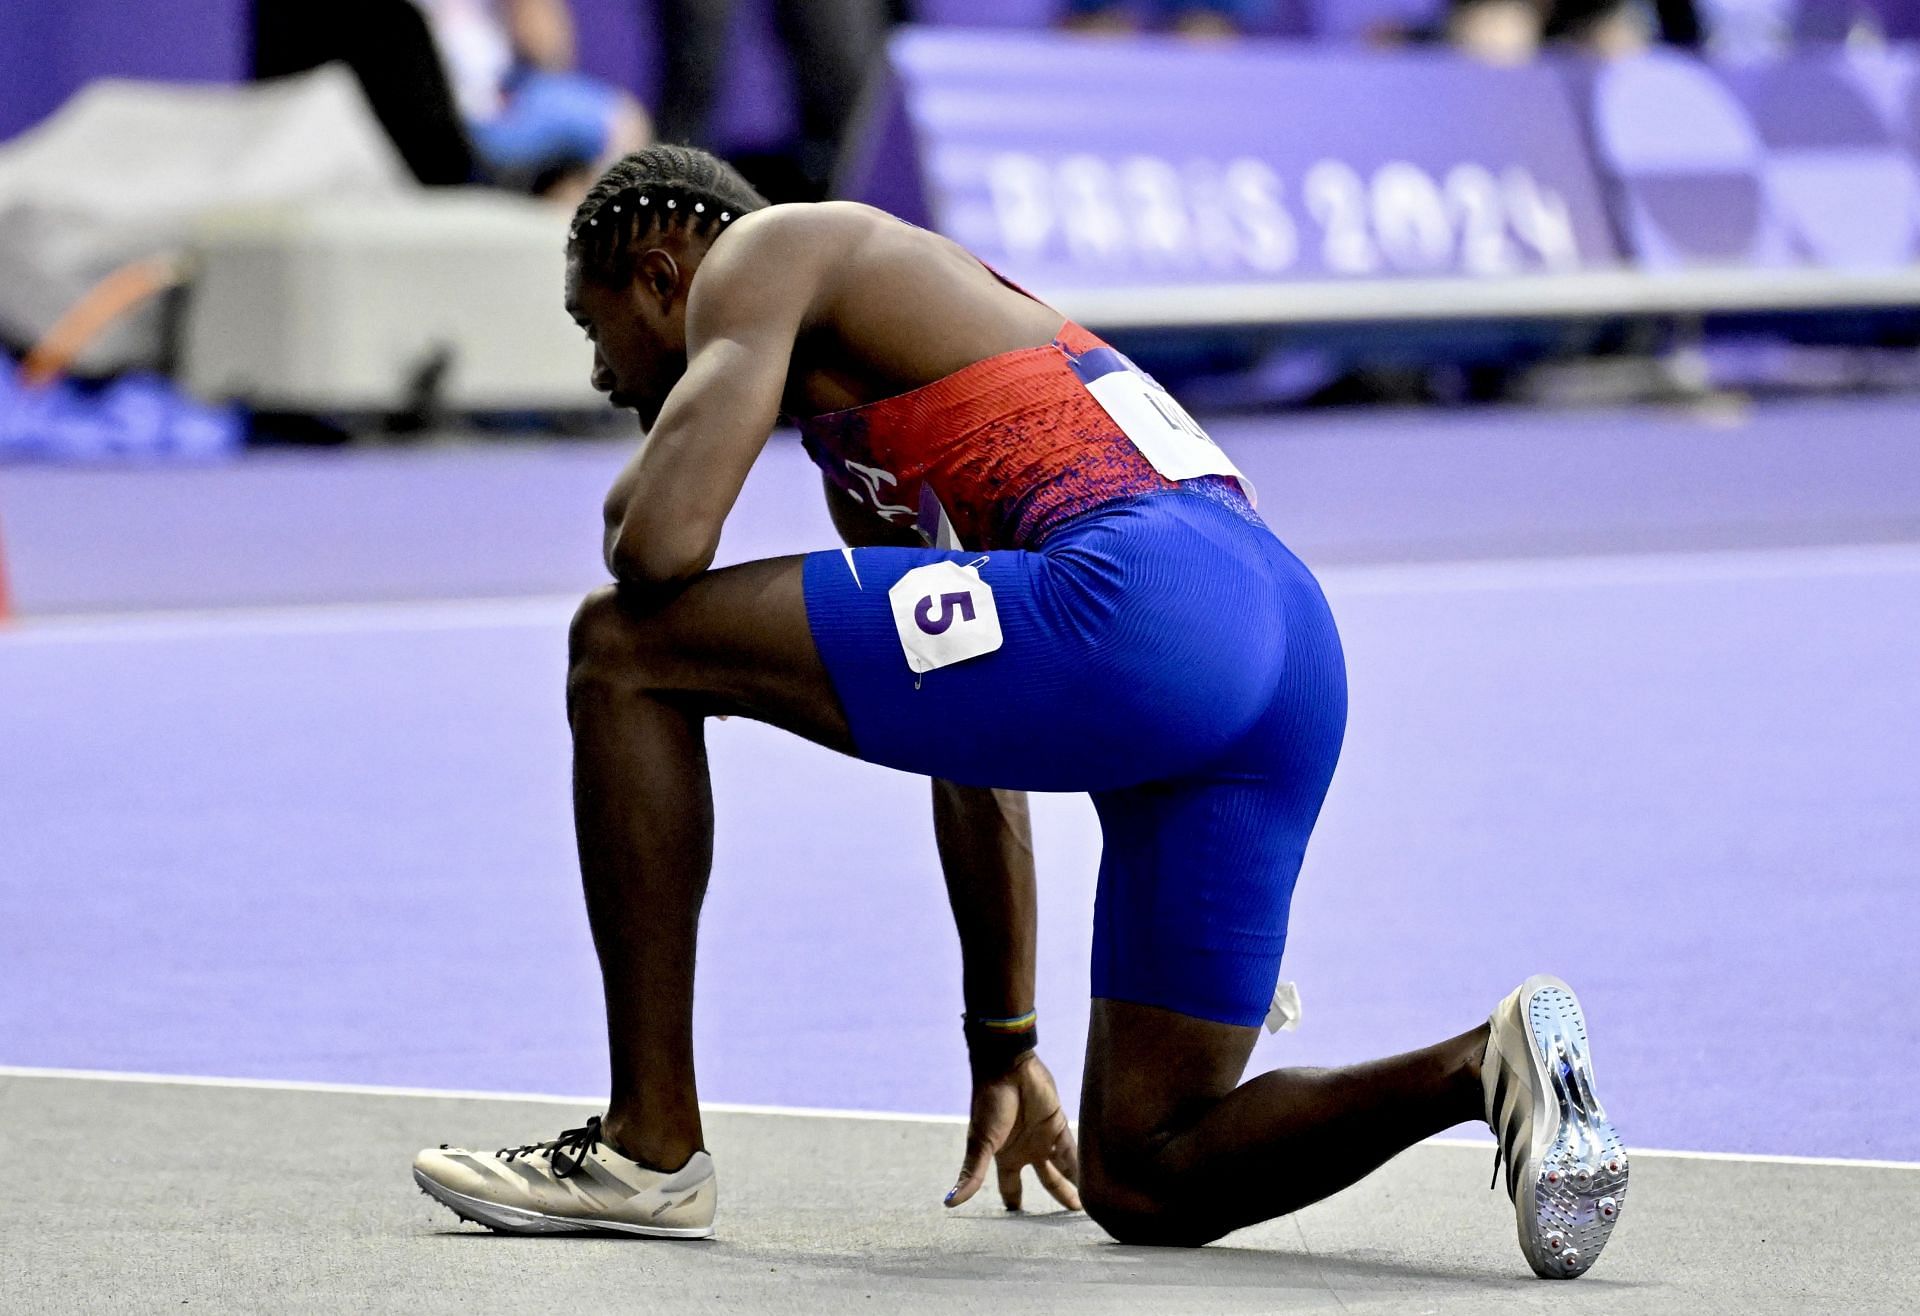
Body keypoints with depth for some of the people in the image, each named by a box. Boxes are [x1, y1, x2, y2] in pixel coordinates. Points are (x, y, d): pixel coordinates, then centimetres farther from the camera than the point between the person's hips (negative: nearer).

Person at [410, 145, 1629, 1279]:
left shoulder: (764, 253, 11)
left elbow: (660, 546, -6)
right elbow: (974, 748, 42)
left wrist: (629, 510, 21)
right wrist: (1005, 1052, 46)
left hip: (1140, 599, -9)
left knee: (625, 650, 1)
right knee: (1142, 1181, 14)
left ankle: (652, 1146, 3)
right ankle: (1489, 1068, -7)